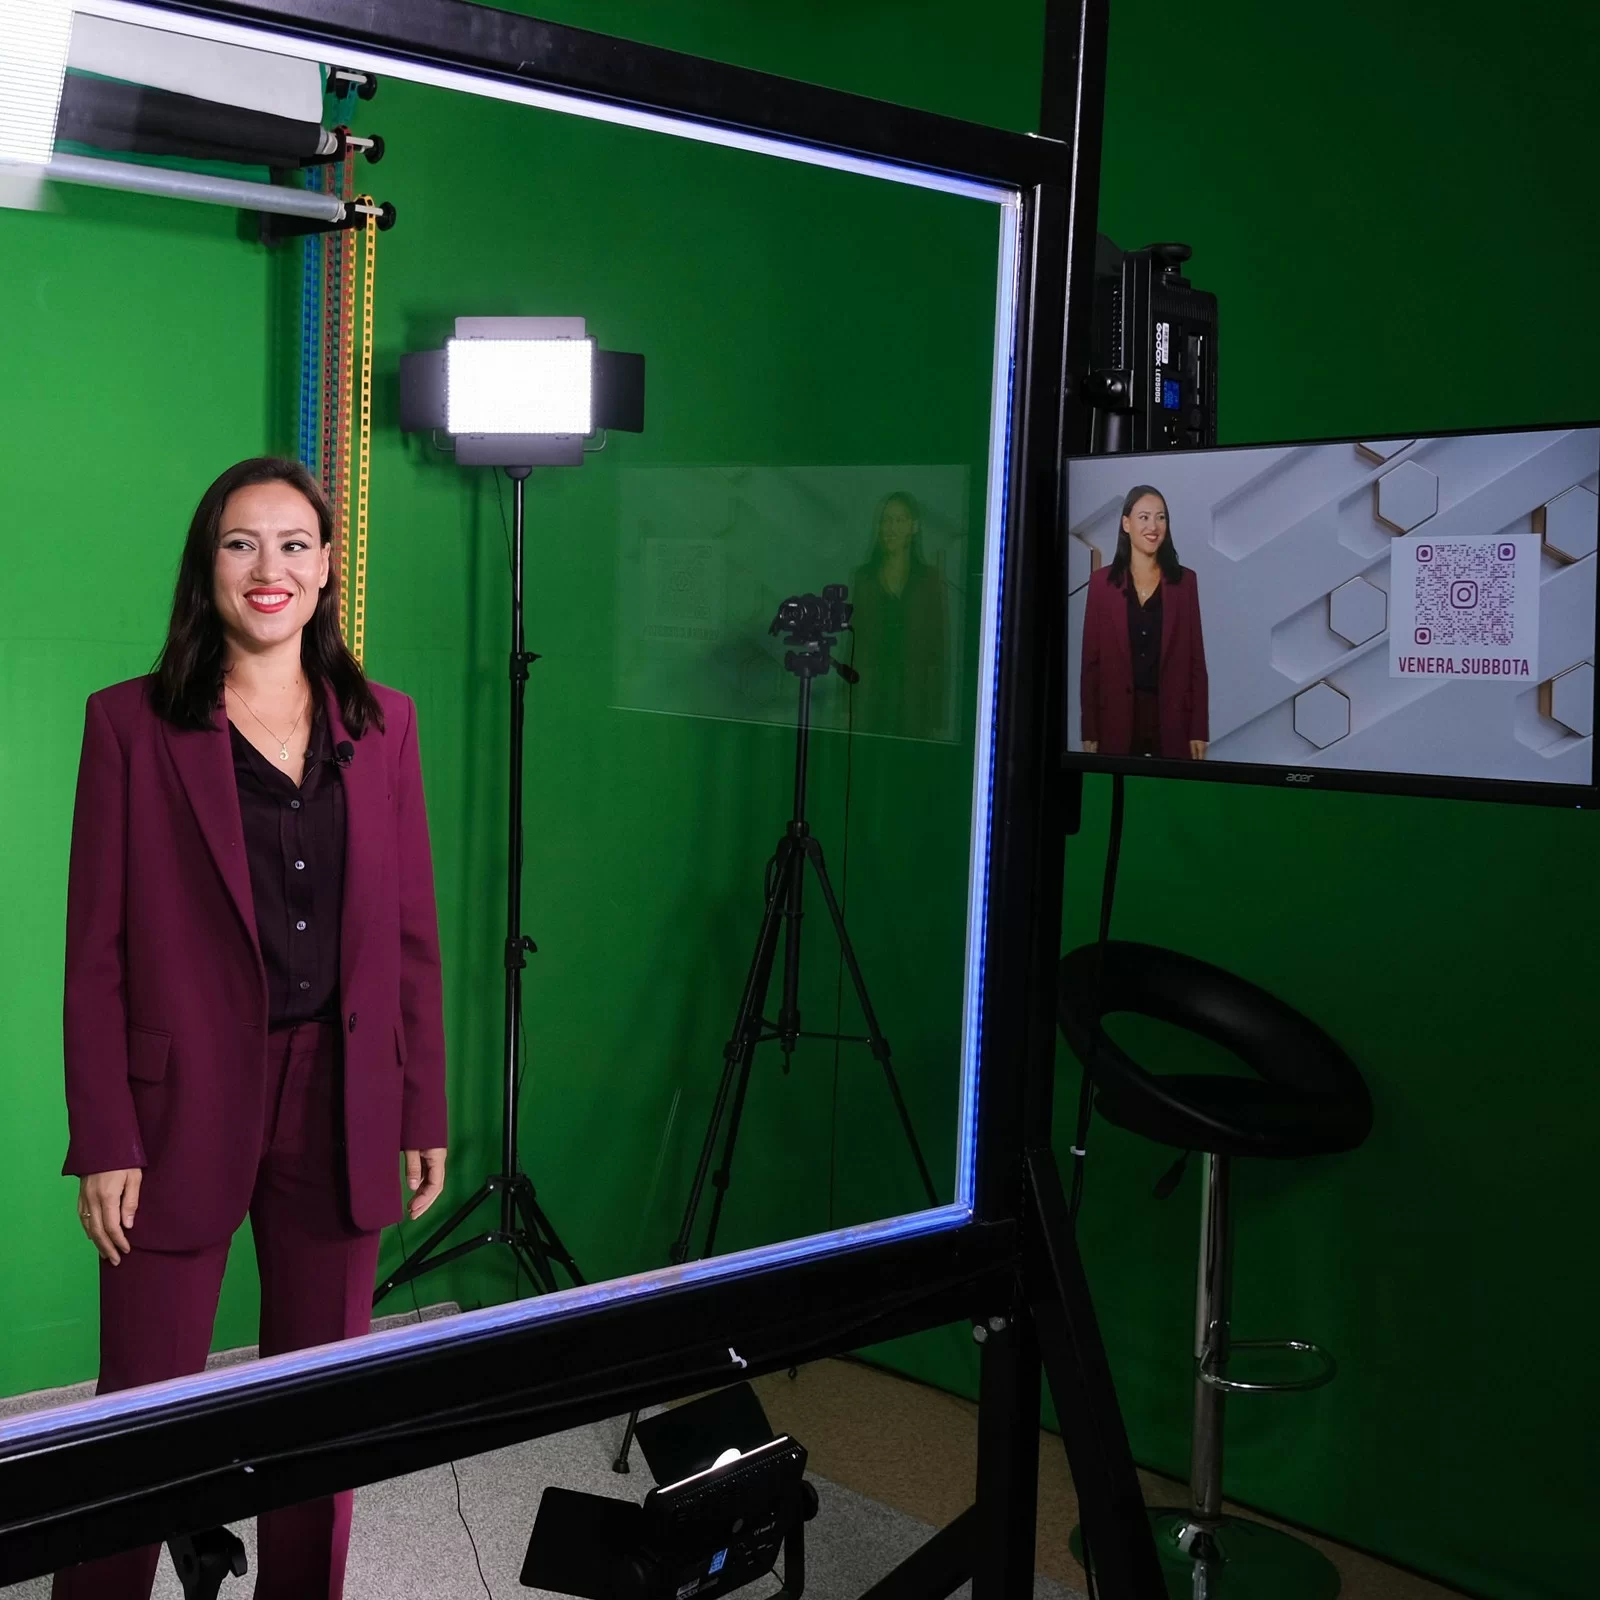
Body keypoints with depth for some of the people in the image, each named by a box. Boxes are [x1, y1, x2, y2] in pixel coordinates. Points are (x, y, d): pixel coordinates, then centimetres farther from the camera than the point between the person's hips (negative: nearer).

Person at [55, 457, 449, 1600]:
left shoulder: (382, 723, 7)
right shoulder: (132, 723, -2)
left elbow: (412, 936, 9)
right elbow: (96, 950, -3)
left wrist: (425, 1112, 7)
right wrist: (104, 1141, -8)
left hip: (341, 1111, 3)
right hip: (182, 1110, -3)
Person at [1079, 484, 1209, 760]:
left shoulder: (1184, 581, 6)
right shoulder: (1102, 582, 4)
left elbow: (1196, 658, 4)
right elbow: (1091, 660, 3)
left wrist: (1199, 730, -2)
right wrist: (1089, 732, -2)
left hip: (1172, 719, 1)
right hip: (1117, 720, 0)